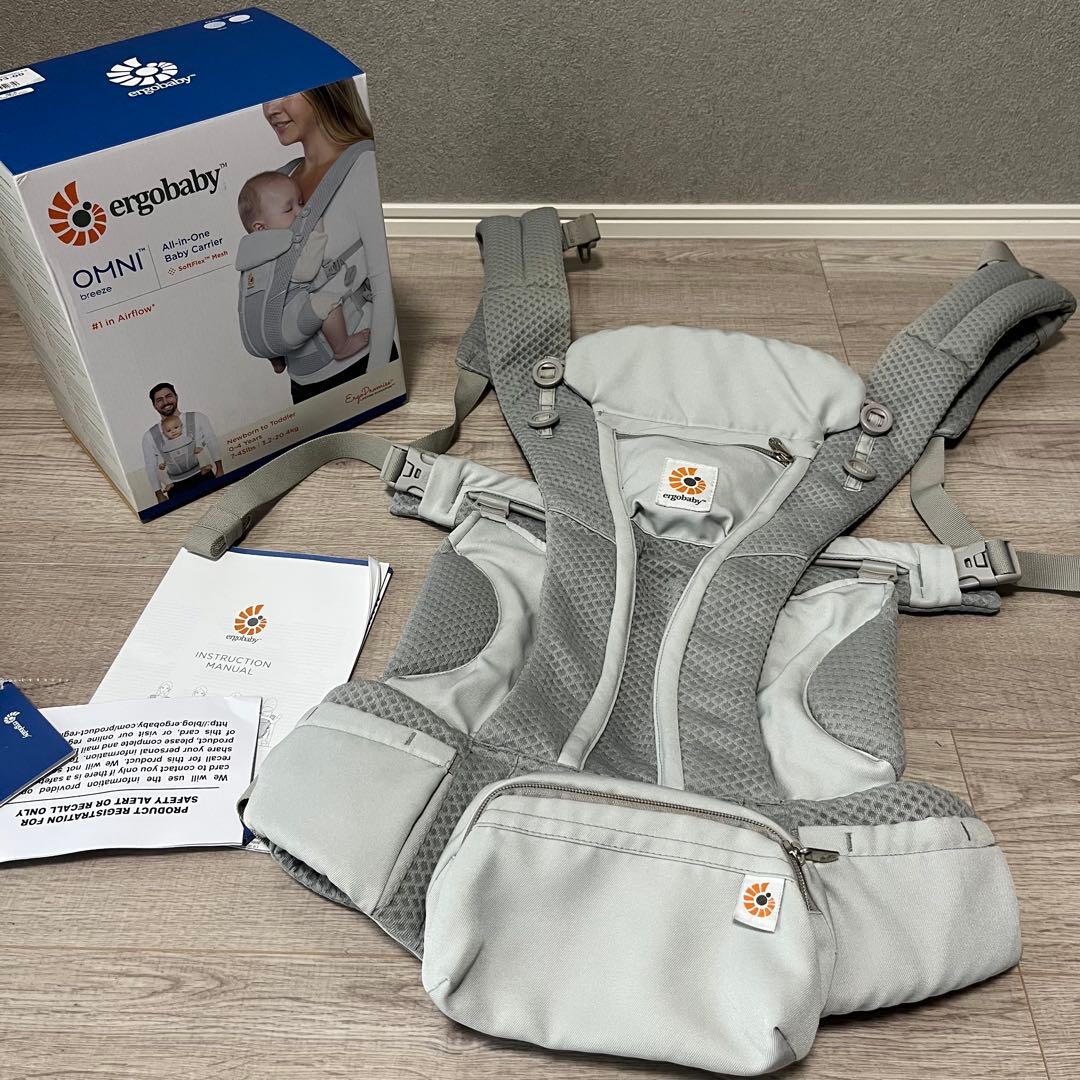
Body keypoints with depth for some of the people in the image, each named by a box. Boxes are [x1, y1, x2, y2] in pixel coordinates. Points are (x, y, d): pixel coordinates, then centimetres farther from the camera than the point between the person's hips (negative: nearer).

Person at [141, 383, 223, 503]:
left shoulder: (197, 419, 5)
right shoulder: (149, 437, 7)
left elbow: (213, 445, 5)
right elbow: (151, 469, 10)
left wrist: (219, 471, -4)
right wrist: (160, 495, 6)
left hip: (204, 478, 0)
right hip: (176, 488, 0)